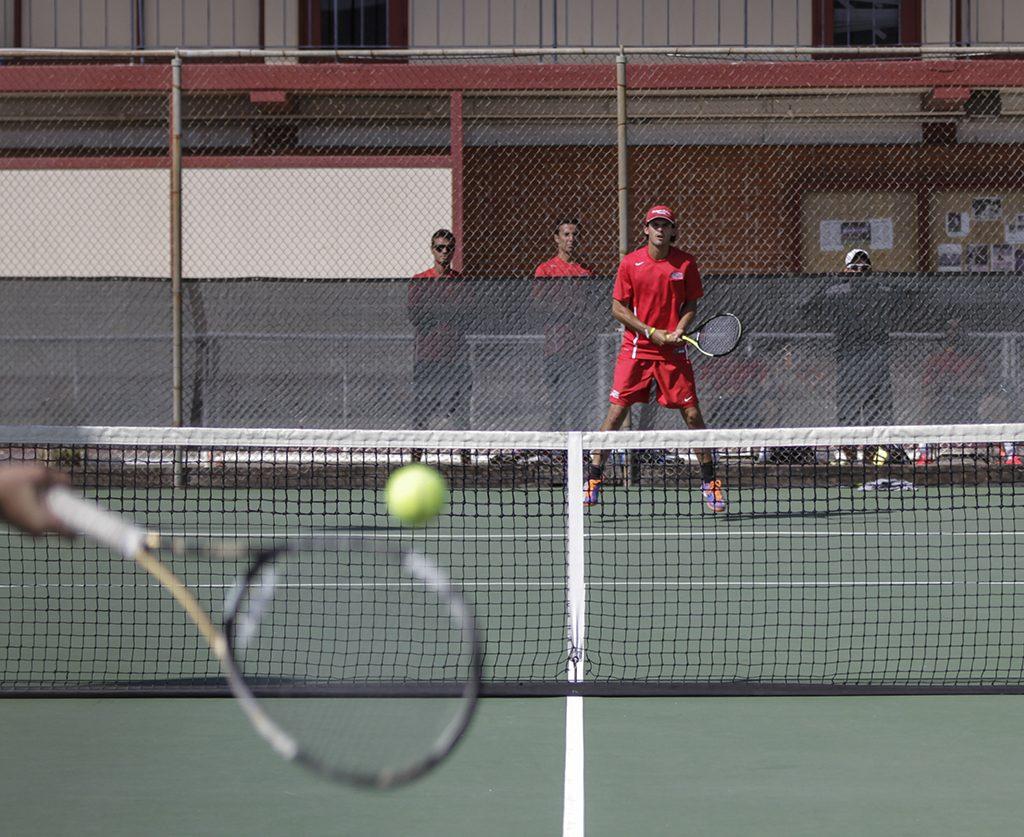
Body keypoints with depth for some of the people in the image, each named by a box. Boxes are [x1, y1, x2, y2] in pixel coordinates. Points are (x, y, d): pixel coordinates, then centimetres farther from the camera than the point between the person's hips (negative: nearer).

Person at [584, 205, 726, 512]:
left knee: (692, 413, -1)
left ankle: (709, 481, 11)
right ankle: (593, 478, 2)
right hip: (636, 348, -1)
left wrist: (679, 329, -11)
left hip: (673, 350, 1)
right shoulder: (631, 263, -2)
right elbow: (618, 307, 0)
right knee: (617, 411, -5)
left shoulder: (685, 263, 1)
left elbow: (691, 304, 8)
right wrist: (651, 331, -11)